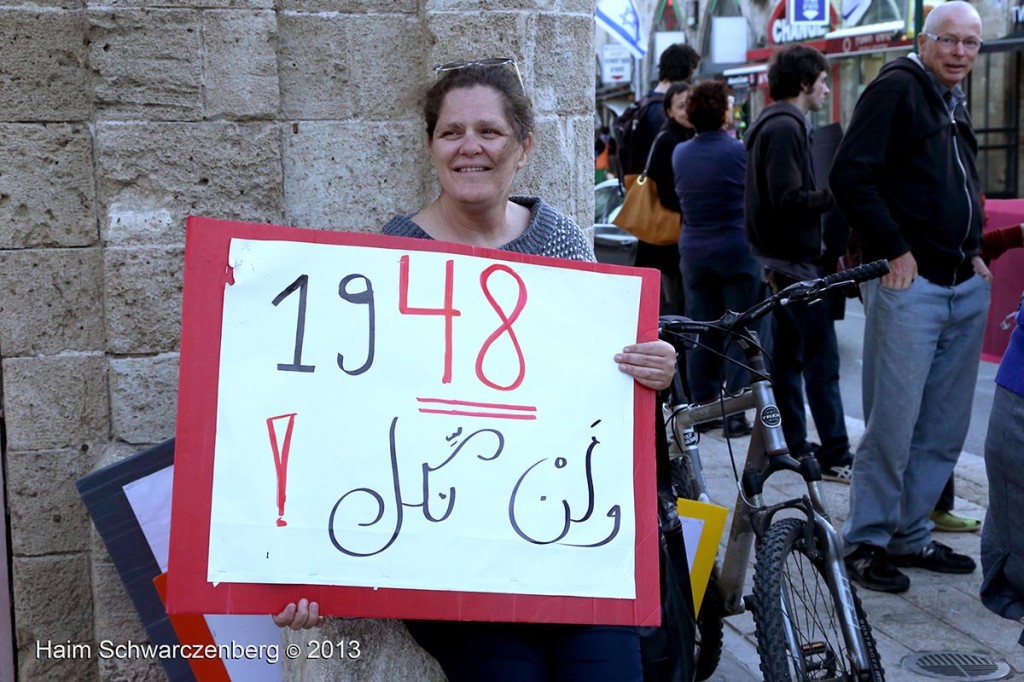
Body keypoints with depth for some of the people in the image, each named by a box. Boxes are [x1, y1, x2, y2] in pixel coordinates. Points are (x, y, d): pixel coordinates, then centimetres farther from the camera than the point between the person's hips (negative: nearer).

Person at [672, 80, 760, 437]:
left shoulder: (680, 153, 4)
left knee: (700, 333, 10)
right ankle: (734, 415, 1)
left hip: (693, 252, 5)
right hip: (736, 252, -5)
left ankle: (702, 407, 15)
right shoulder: (739, 151, -11)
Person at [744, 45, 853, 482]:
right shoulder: (786, 127, -15)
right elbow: (789, 200, -23)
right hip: (797, 260, -11)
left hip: (780, 259, 11)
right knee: (822, 361, -7)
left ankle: (793, 449, 19)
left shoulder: (770, 125, 17)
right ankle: (835, 456, -3)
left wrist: (826, 198, 14)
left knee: (787, 358, 13)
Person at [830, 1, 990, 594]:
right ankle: (866, 541, 8)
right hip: (908, 283, -8)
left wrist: (974, 251, 15)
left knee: (945, 429, 12)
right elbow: (851, 176, -16)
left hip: (965, 289, 9)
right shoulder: (897, 88, -6)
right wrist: (895, 250, -15)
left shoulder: (957, 105, 20)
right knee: (893, 424, -5)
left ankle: (911, 535, 24)